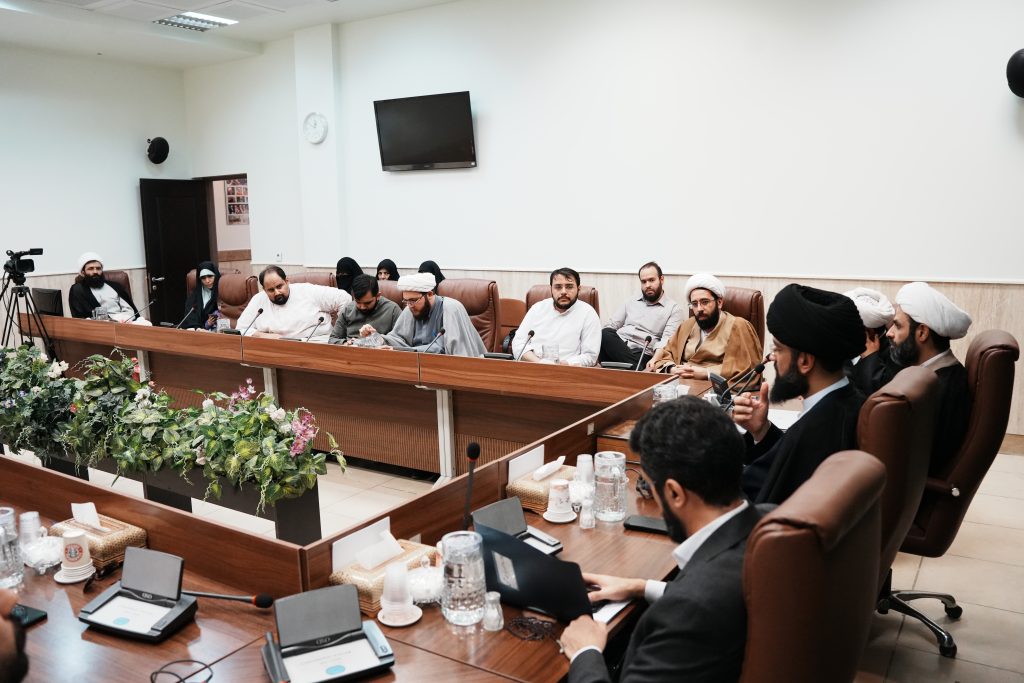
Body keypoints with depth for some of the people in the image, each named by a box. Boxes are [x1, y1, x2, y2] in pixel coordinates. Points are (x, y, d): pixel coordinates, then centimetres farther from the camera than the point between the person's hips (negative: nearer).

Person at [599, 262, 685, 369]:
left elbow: (667, 340, -6)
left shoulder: (675, 309, 8)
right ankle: (636, 368, -33)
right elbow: (611, 326, 21)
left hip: (642, 354, -5)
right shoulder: (631, 303, 25)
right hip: (616, 348, 6)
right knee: (605, 334, -32)